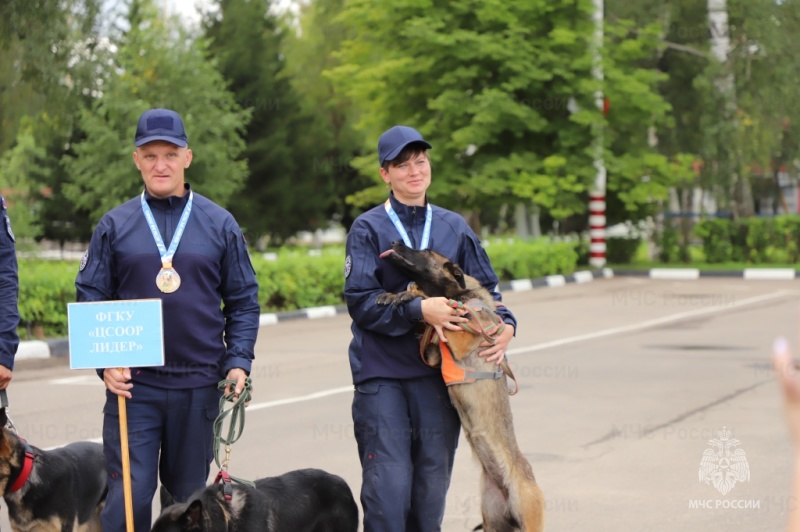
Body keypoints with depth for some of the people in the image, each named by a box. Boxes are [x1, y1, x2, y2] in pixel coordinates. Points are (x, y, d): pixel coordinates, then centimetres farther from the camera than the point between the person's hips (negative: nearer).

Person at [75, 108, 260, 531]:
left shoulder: (219, 224, 6)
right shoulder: (114, 225, 4)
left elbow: (243, 301, 8)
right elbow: (90, 299, 4)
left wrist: (238, 361, -4)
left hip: (199, 385, 1)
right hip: (132, 384, -1)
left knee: (188, 497, 11)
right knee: (129, 496, -8)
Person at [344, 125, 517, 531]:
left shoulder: (454, 228, 10)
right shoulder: (368, 229, -1)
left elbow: (485, 288, 11)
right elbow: (360, 301, -10)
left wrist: (505, 324, -9)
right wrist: (420, 310, -22)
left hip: (438, 374, 4)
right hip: (382, 376, -4)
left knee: (431, 489, 8)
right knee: (388, 488, -9)